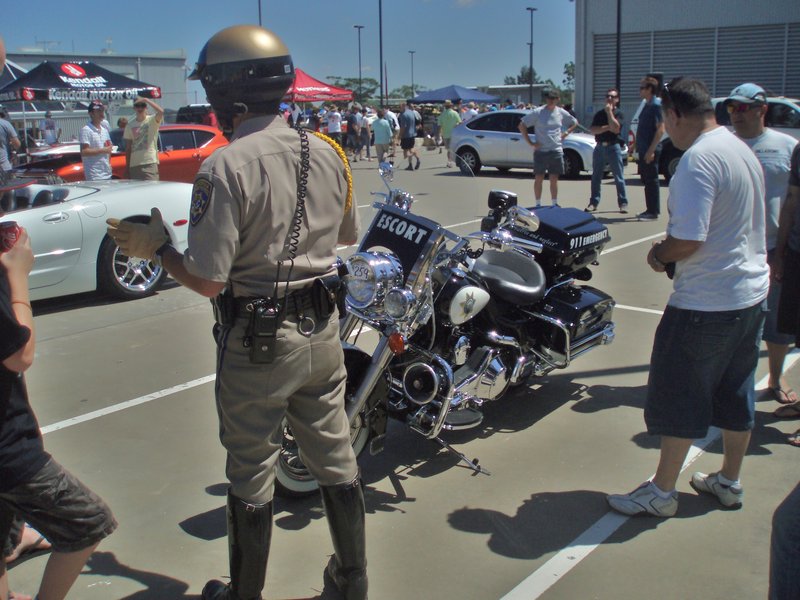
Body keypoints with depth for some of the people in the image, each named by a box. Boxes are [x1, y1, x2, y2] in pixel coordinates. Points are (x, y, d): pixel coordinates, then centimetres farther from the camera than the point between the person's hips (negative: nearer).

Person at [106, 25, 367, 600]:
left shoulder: (225, 167, -19)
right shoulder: (328, 152, 0)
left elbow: (208, 281, -20)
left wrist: (155, 247, -3)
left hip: (256, 344, -5)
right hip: (322, 332, 6)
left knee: (251, 477, 11)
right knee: (336, 460, 19)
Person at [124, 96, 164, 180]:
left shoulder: (152, 120, 2)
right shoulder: (130, 126, 13)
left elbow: (161, 112, -22)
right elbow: (128, 148, 14)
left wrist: (146, 100, -15)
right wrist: (127, 167, 10)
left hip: (150, 163, -4)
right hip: (134, 165, 5)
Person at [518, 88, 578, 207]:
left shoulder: (561, 113, 5)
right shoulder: (537, 112, -5)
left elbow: (575, 123, 21)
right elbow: (522, 125, -4)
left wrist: (565, 133, 6)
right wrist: (530, 142, -8)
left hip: (556, 150, 2)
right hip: (540, 151, -2)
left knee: (554, 179, 7)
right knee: (539, 178, 3)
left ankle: (555, 204, 16)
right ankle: (538, 204, 12)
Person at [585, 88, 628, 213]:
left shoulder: (619, 114, 1)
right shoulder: (599, 114, 11)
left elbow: (615, 129, -17)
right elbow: (593, 129, -2)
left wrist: (609, 112, -14)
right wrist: (607, 128, -13)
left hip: (613, 147, -4)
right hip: (600, 147, 4)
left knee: (619, 178, -3)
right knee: (596, 177, 5)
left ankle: (623, 203, 1)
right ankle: (593, 202, 11)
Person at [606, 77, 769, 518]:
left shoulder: (697, 159, -20)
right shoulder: (742, 149, 9)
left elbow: (687, 240, -27)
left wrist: (660, 255, -7)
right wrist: (672, 252, 12)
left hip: (705, 303, -9)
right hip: (751, 294, 9)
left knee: (679, 396, 4)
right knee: (735, 394, 19)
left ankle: (661, 492, 16)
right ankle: (729, 482, 33)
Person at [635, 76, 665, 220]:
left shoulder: (656, 105, -13)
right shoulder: (647, 105, 15)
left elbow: (660, 129, -19)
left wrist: (651, 150, -24)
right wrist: (638, 146, 19)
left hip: (650, 150, -9)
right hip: (644, 149, 9)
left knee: (651, 180, -5)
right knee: (646, 180, 13)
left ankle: (654, 212, -1)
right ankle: (650, 210, 20)